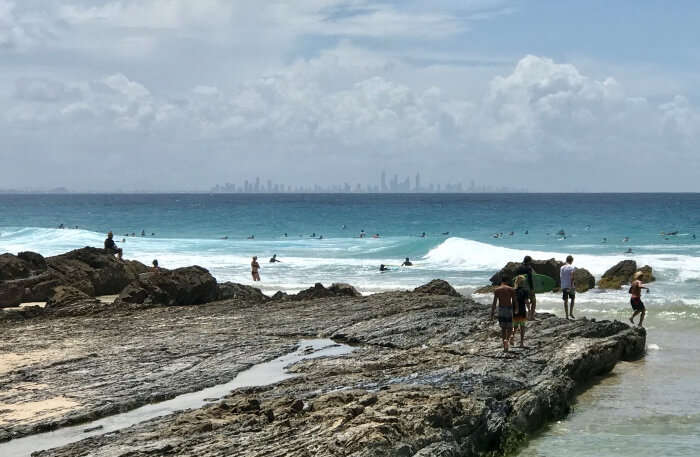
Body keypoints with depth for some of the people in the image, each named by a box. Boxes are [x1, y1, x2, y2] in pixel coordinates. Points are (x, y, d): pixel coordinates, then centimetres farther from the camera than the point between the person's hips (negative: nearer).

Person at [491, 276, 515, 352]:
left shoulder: (496, 290, -2)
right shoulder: (511, 289, -2)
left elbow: (494, 303, -5)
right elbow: (514, 302, -2)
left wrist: (492, 314, -2)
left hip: (501, 310, 1)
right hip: (509, 310, -1)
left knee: (503, 328, 10)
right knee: (509, 328, 11)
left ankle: (505, 347, 6)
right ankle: (506, 339, -19)